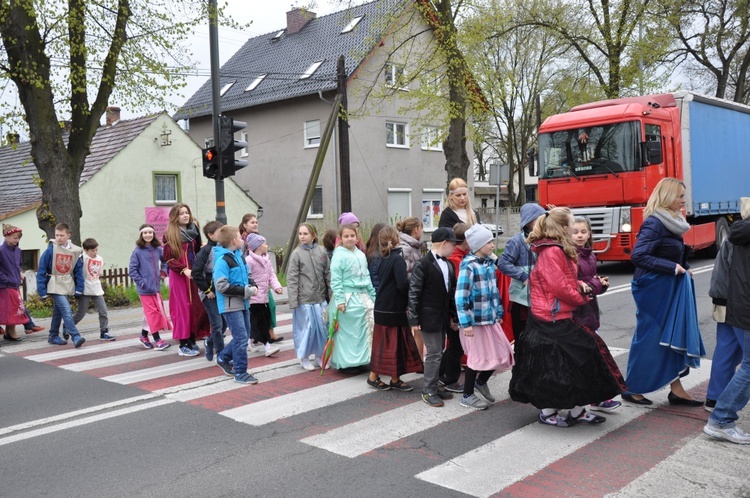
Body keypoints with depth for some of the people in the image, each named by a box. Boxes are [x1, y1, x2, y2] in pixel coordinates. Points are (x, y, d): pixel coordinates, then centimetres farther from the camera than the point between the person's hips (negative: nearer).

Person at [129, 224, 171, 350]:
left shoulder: (157, 249, 3)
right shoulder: (137, 251, -10)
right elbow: (132, 270, -9)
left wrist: (164, 271, 8)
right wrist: (141, 282, -13)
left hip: (156, 287, 6)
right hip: (145, 289, -6)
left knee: (158, 311, 11)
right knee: (152, 313, -6)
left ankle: (144, 336, 27)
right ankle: (157, 340, -2)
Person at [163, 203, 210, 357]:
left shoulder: (193, 230, 11)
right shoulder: (169, 234, -5)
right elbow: (168, 259, -9)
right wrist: (184, 270, -21)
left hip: (194, 275, 5)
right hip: (179, 276, -5)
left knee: (197, 307, 5)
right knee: (182, 308, -2)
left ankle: (192, 341, 15)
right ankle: (183, 345, 4)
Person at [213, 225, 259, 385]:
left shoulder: (238, 256, 10)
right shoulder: (222, 260, -16)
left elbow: (245, 276, 23)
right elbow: (221, 286, -23)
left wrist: (251, 287, 2)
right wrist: (245, 291, -21)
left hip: (242, 303, 9)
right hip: (230, 305, -9)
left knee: (243, 335, 17)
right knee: (241, 338, -7)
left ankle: (223, 358, 36)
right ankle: (241, 373, 5)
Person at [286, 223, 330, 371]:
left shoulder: (321, 252, 3)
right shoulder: (296, 254, -5)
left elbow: (328, 274, 8)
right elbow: (291, 279, -7)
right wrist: (293, 301, -11)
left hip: (320, 298, 3)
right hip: (304, 299, -3)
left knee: (322, 327, 8)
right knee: (306, 328, 3)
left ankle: (320, 355, 26)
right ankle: (304, 357, 21)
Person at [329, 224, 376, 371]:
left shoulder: (360, 254, 12)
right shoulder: (339, 255, -9)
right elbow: (336, 280, -12)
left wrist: (373, 295, 16)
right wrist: (339, 300, -17)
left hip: (363, 296, 7)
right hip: (348, 297, -7)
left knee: (371, 325, 2)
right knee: (348, 331, 0)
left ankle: (360, 358, 14)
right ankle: (346, 361, 12)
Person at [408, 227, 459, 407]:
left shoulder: (448, 265, 10)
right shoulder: (423, 263, -13)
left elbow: (451, 292, 15)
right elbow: (413, 292, -14)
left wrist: (454, 316, 13)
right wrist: (414, 319, -15)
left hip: (443, 318, 8)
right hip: (428, 317, -7)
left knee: (438, 353, 13)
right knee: (434, 353, -4)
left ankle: (433, 387, 24)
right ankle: (428, 391, 8)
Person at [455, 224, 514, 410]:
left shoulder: (489, 263, 9)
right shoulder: (468, 265, -14)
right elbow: (461, 296, -18)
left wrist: (499, 313, 18)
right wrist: (466, 322, -20)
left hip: (490, 318, 7)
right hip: (475, 319, -7)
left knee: (501, 354, 10)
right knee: (478, 357, 3)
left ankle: (481, 381, 33)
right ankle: (467, 396, 20)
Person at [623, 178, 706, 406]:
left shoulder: (671, 222, 10)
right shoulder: (654, 223, -17)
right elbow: (638, 256, -26)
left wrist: (683, 268, -1)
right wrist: (672, 267, -21)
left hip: (672, 289, 9)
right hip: (654, 290, -9)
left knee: (674, 337, 10)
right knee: (649, 339, 0)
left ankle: (676, 389, 18)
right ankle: (632, 389, 14)